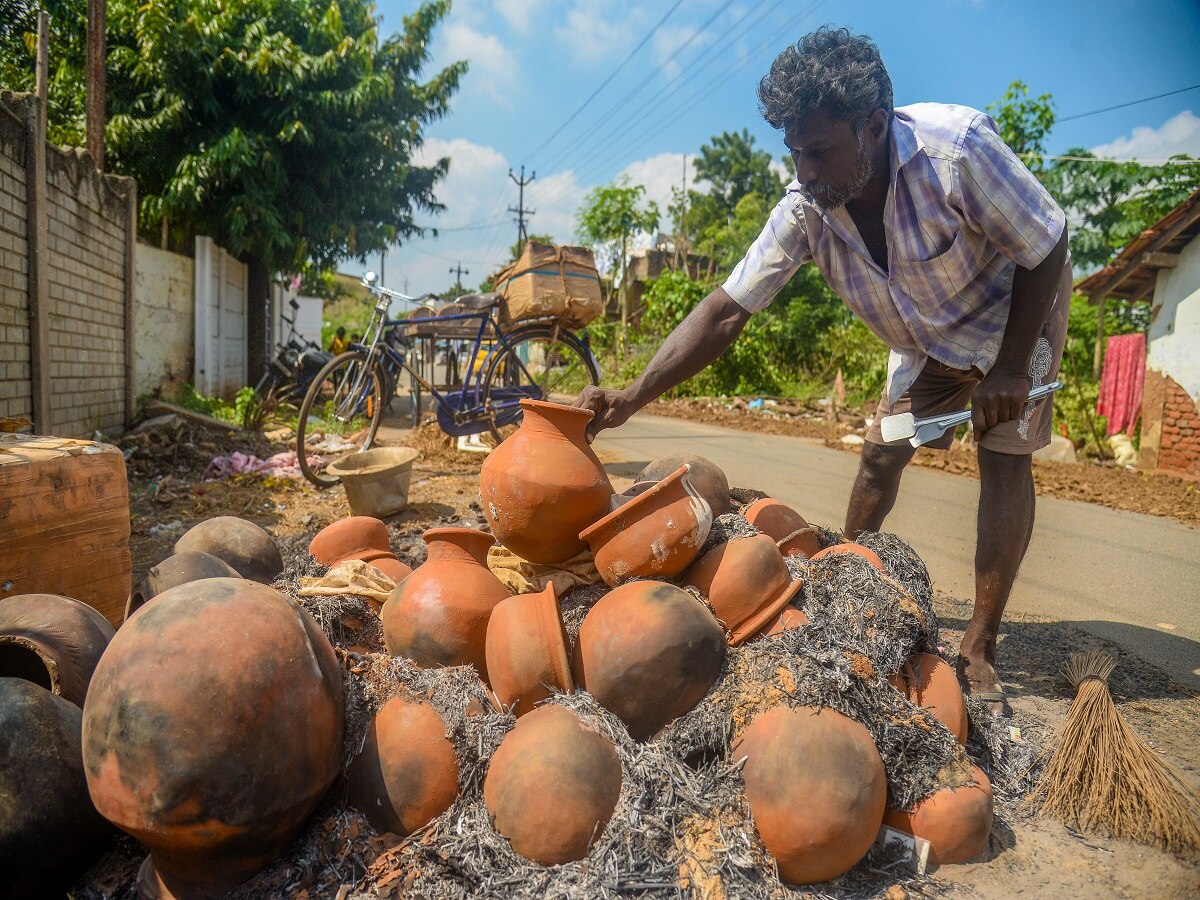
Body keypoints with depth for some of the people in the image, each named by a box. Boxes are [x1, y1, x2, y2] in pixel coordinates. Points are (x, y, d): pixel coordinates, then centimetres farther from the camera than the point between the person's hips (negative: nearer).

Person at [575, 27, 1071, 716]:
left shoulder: (957, 150, -37)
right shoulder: (806, 208, -25)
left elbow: (1047, 251, -23)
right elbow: (728, 309, -26)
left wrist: (1011, 369, -24)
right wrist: (631, 398, -35)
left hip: (1019, 307, -3)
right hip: (925, 337, 4)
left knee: (1004, 459, -11)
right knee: (881, 455, 2)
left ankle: (979, 651, -4)